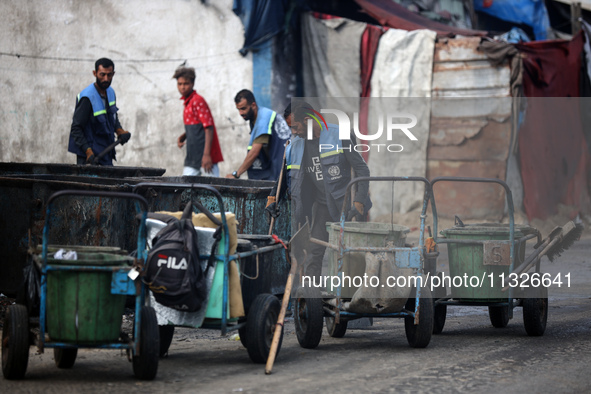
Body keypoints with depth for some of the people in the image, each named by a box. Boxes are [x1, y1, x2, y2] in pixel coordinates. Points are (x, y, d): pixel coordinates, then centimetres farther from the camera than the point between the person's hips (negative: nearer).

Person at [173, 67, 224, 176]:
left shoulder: (198, 101, -13)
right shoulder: (187, 102, 15)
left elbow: (209, 128, -18)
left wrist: (207, 154, -24)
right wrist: (183, 136, 9)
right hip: (192, 157, 9)